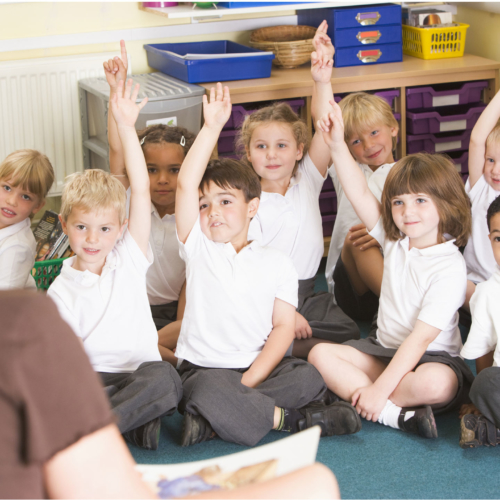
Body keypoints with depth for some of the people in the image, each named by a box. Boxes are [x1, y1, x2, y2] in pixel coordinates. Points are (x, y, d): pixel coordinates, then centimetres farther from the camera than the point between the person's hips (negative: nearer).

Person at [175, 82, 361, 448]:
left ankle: (214, 420, -28)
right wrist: (212, 128, -13)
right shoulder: (198, 248, 5)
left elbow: (284, 327, 0)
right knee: (211, 391, -36)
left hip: (260, 366, 2)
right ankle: (291, 419, -18)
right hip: (204, 370, -2)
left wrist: (247, 383, -13)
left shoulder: (277, 263, 7)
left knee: (310, 377, -27)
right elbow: (186, 185, -9)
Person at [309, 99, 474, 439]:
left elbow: (421, 338, -23)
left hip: (434, 358, -7)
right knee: (320, 354, -14)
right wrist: (338, 145, -19)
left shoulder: (450, 267, -18)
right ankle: (397, 415, -25)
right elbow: (359, 194, -5)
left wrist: (379, 389, -28)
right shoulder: (395, 241, 2)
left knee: (436, 385, -40)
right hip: (386, 351, 7)